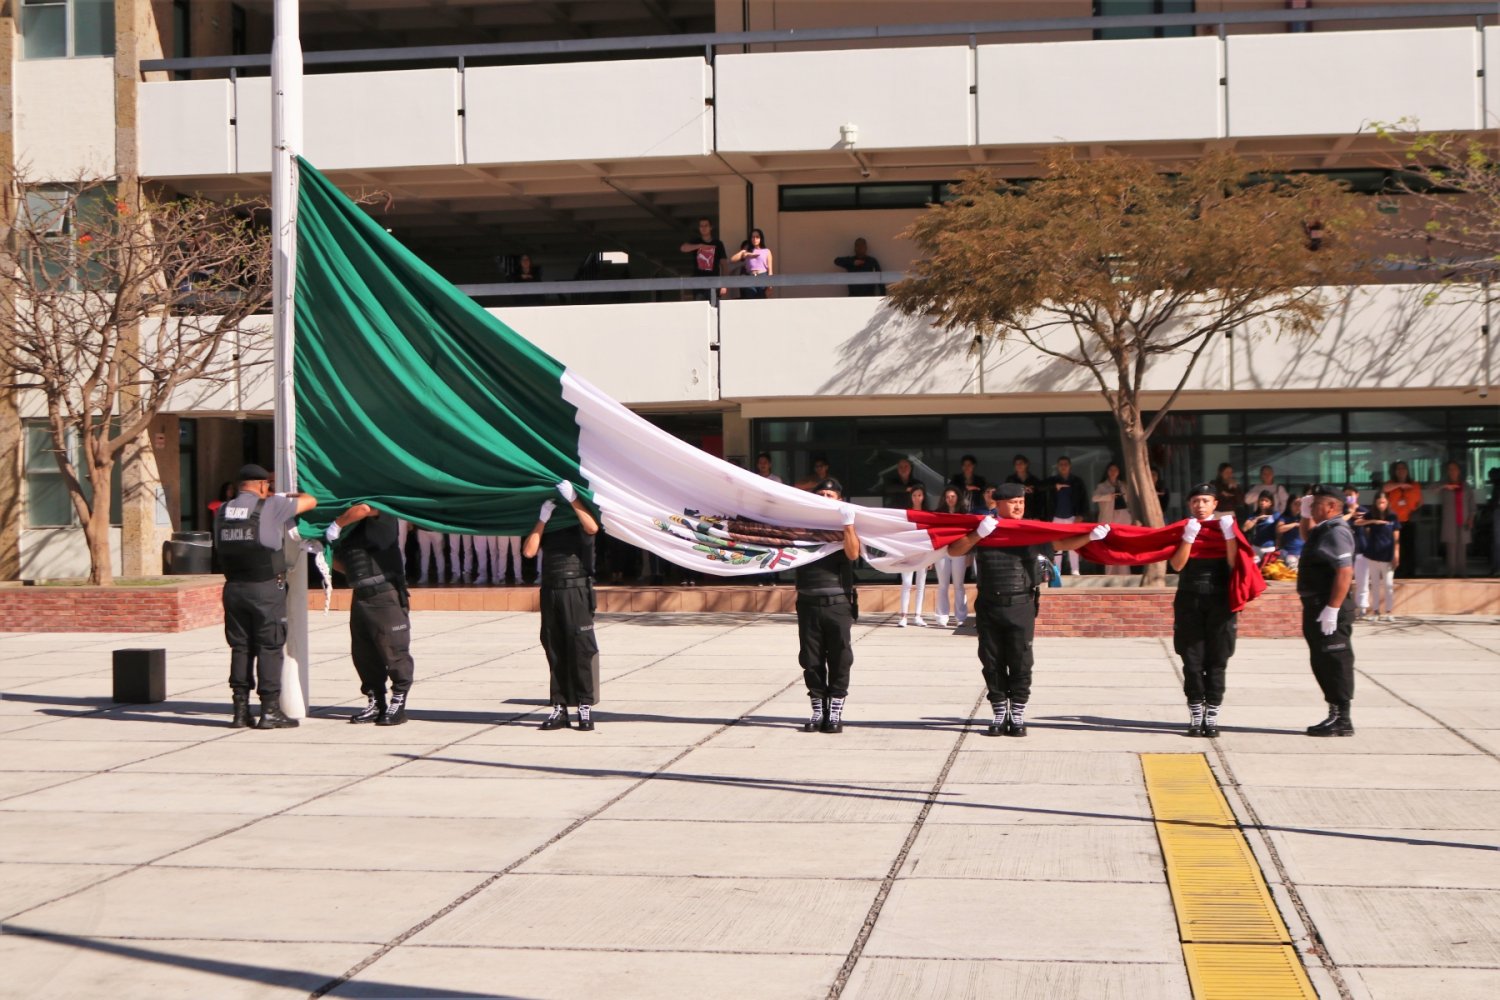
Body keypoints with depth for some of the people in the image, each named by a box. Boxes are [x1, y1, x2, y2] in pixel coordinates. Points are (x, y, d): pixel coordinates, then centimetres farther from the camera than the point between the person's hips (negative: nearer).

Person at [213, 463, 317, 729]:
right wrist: (291, 496, 23)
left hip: (234, 587, 5)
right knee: (269, 648, 1)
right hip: (266, 588, -5)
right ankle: (270, 711, 2)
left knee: (240, 648, 11)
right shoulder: (270, 507, -7)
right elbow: (310, 501, 0)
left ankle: (241, 710, 12)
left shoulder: (222, 511, 7)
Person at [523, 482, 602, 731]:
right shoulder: (545, 525, 14)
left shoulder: (578, 521, 5)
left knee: (581, 646, -6)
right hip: (550, 590, 4)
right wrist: (543, 518, -4)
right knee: (554, 650, 4)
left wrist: (572, 499, -19)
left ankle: (585, 706, -3)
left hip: (576, 590, -4)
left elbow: (592, 527, -19)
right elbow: (529, 551, 0)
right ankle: (559, 708, 8)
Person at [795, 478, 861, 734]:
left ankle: (835, 711, 7)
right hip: (808, 602, 2)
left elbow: (853, 553, -12)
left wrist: (848, 524, -18)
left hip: (837, 603, -2)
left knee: (839, 659, -1)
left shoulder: (844, 527, 6)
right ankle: (818, 709, 13)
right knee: (811, 659, 4)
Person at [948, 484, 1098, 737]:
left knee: (1020, 663, 0)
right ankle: (1000, 714, 17)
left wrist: (1090, 536, -14)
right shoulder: (983, 530, 4)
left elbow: (1063, 544, 1)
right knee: (992, 663, 6)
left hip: (1021, 607, 0)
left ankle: (1017, 716, 11)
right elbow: (954, 551, -4)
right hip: (989, 608, 1)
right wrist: (978, 534, -18)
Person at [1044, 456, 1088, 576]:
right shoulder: (1052, 480, 9)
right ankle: (1056, 571, -1)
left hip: (1072, 517, -1)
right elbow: (1041, 488, -8)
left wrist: (1080, 515, -5)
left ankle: (1075, 571, -3)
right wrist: (1055, 486, -23)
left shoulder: (1077, 481, 7)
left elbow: (1084, 499, 5)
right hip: (1057, 517, 1)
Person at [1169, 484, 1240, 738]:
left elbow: (1234, 564, -6)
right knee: (1192, 662, 0)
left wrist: (1229, 535, -15)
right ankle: (1195, 716, 7)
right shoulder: (1182, 530, 6)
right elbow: (1177, 565, -8)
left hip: (1220, 602, 0)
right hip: (1189, 602, 0)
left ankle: (1212, 717, 8)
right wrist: (1189, 536, -17)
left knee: (1216, 662, 1)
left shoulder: (1226, 528, 6)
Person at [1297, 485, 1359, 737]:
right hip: (1316, 607, 11)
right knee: (1322, 663, 15)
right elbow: (1307, 537, 40)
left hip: (1330, 609, -11)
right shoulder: (1324, 530, 14)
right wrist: (1304, 515, 23)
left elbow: (1345, 572, -27)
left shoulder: (1336, 532, -17)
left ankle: (1343, 720, -1)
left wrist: (1332, 610, -29)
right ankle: (1335, 715, 23)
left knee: (1335, 663, -5)